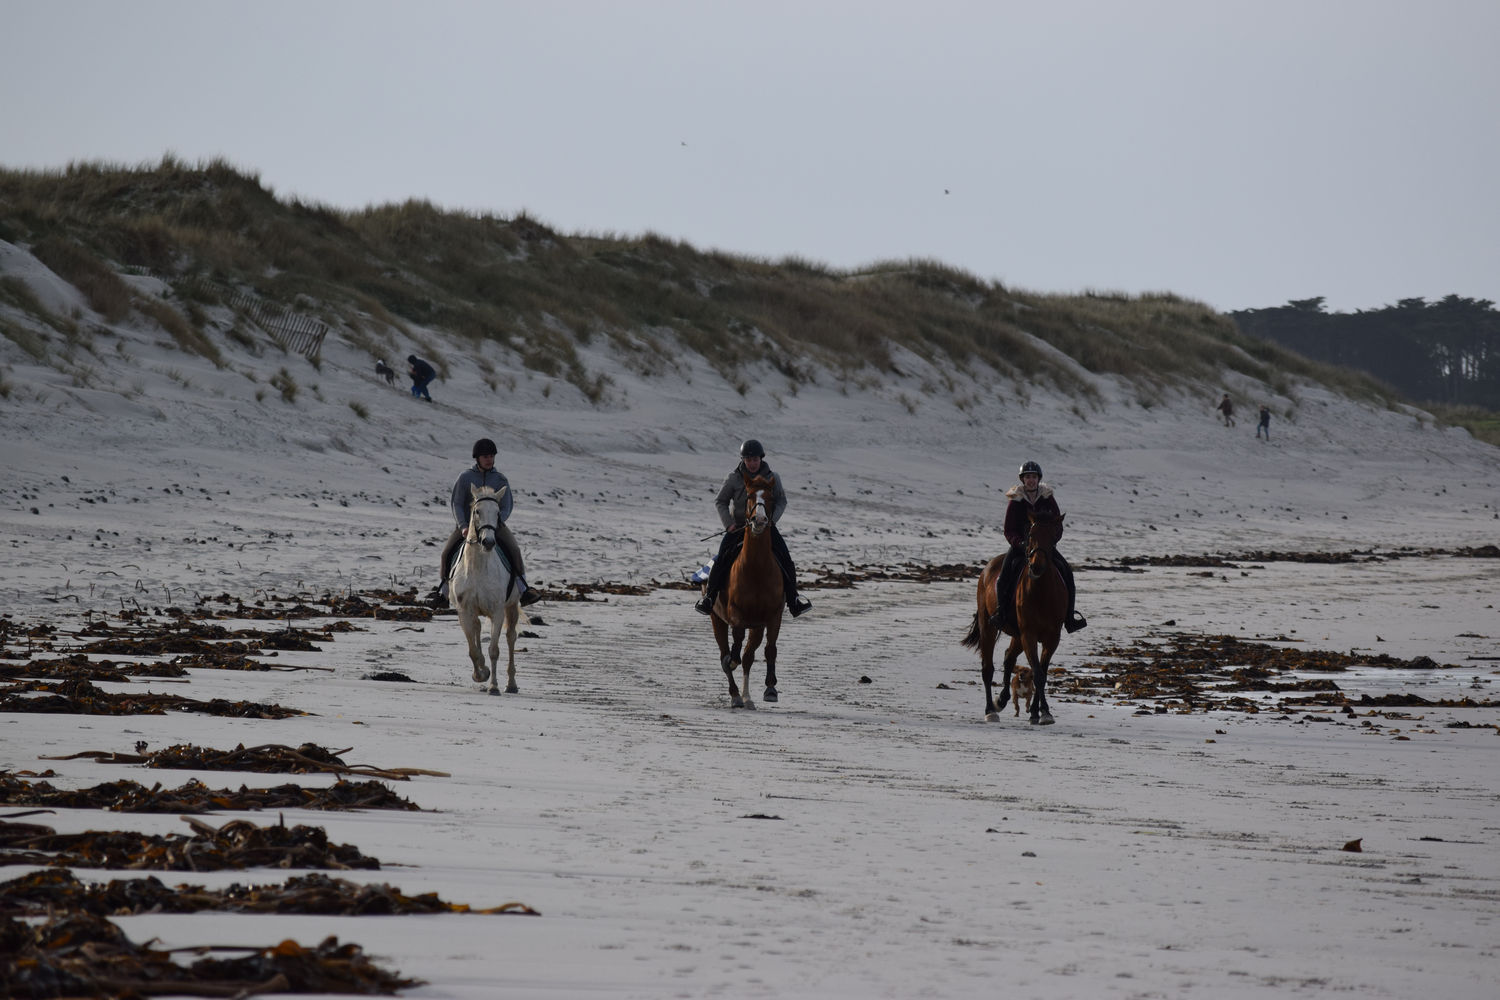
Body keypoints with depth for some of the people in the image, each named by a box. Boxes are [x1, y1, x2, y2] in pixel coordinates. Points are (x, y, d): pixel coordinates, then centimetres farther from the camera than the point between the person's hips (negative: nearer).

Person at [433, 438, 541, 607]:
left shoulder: (500, 479, 0)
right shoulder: (465, 477, -3)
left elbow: (506, 507, -1)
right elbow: (455, 503, -4)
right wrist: (463, 526, -19)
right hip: (467, 523, 0)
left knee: (513, 550, -24)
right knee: (447, 552, -19)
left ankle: (523, 590, -21)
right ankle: (444, 592, -4)